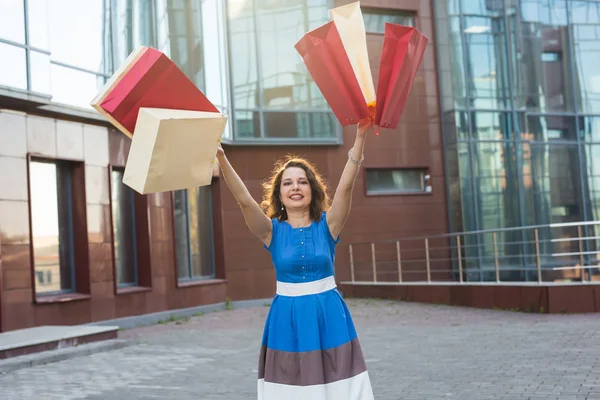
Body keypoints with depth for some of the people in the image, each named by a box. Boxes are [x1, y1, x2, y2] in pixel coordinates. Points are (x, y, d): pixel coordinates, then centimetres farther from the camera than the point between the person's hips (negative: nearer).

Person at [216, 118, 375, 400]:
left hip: (329, 315, 0)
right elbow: (244, 199, -16)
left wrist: (360, 137, -26)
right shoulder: (272, 231, -2)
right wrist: (221, 159, -29)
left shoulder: (327, 225, -2)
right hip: (287, 318, 0)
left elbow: (345, 186, -15)